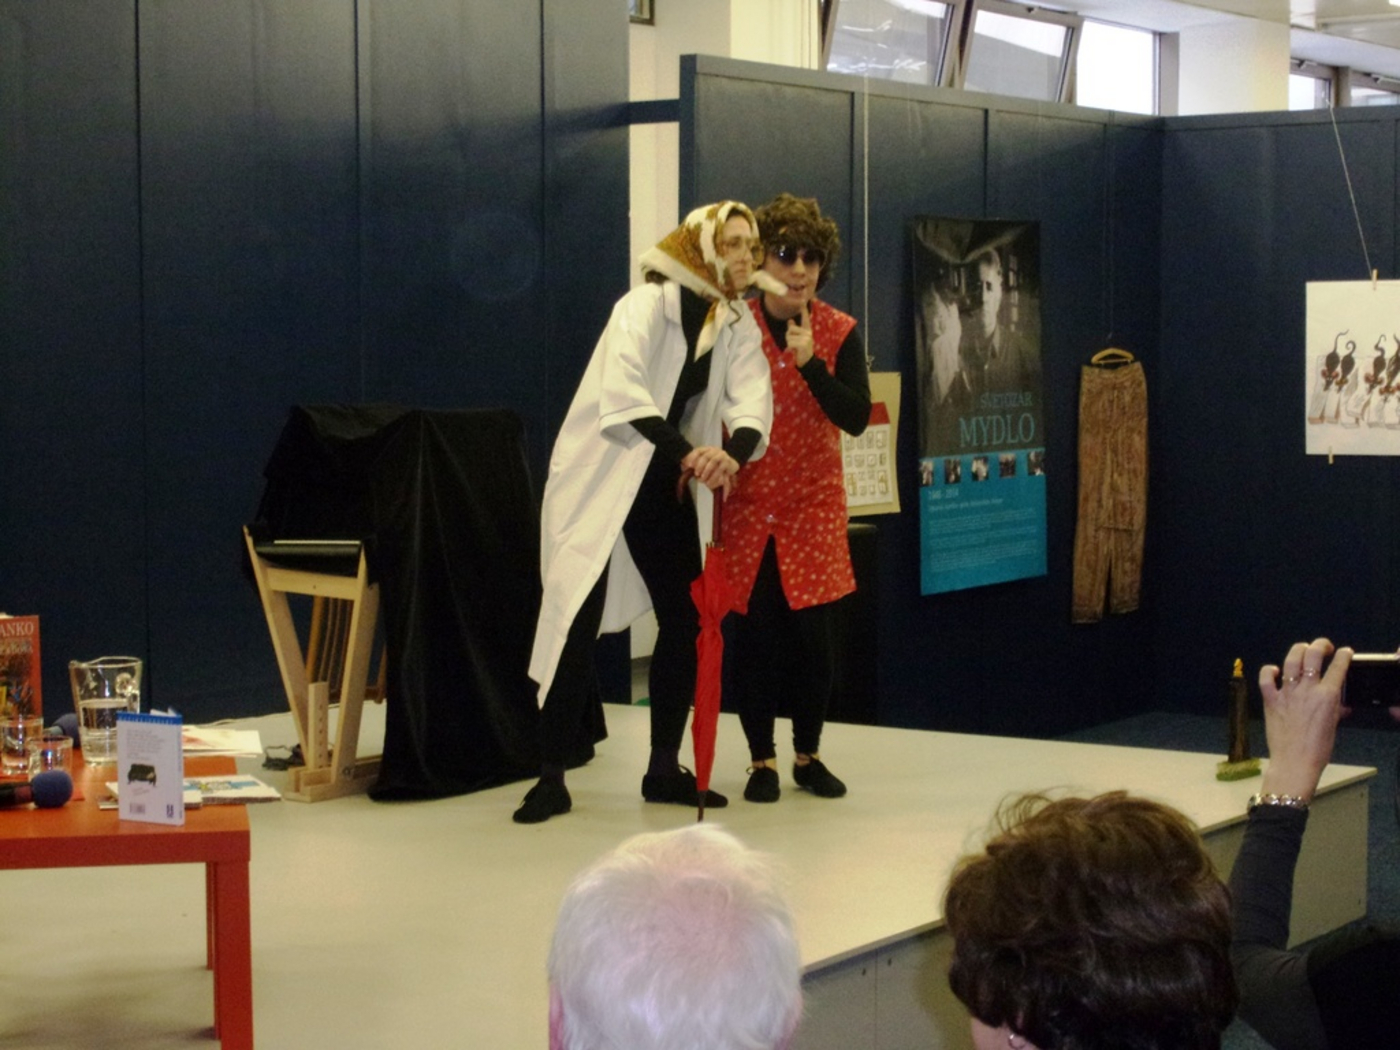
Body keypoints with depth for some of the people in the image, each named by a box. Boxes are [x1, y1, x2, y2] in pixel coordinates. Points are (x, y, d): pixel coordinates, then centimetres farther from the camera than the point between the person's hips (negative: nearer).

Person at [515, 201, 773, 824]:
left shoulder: (738, 326, 4)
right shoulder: (646, 305, -15)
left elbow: (751, 399, -11)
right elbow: (622, 389, -30)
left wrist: (734, 452, -33)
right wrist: (685, 451, -40)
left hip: (666, 488, 7)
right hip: (600, 481, -6)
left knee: (687, 620, 6)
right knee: (578, 621, -10)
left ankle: (664, 769, 19)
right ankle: (551, 778, -3)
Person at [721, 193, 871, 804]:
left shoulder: (839, 333, -1)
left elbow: (856, 418, -11)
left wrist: (810, 363, -21)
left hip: (814, 504, 1)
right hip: (744, 502, -1)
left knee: (816, 634, 1)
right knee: (751, 635, 0)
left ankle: (808, 755, 19)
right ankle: (762, 760, 15)